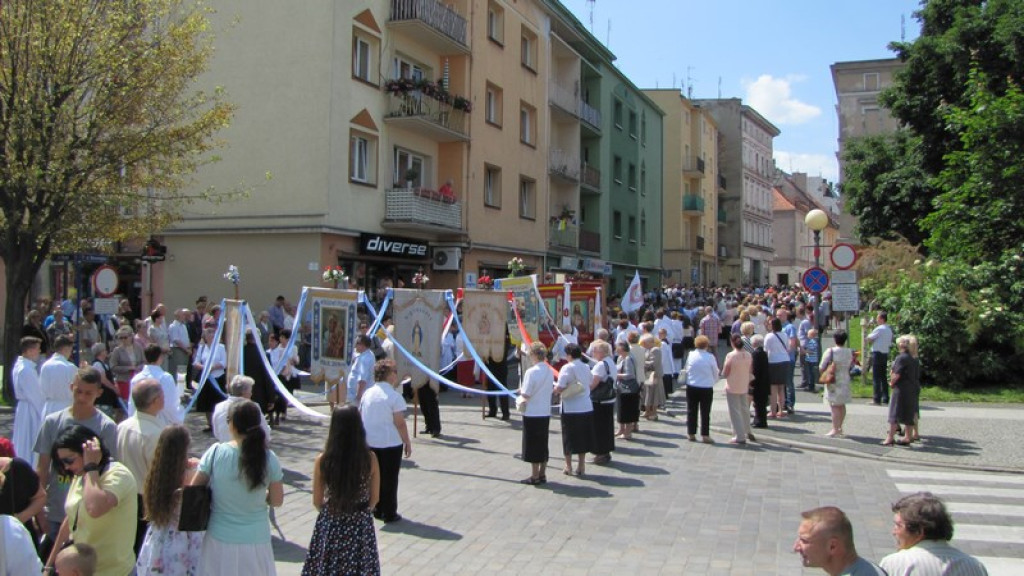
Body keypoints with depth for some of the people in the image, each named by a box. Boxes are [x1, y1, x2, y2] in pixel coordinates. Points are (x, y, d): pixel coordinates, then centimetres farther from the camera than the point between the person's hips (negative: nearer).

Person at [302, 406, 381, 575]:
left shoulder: (322, 460, -14)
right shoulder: (370, 458, -13)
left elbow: (317, 502, -3)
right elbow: (374, 499, -2)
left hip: (330, 524, 0)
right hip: (361, 524, 0)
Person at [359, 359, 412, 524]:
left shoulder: (367, 394, 4)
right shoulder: (394, 396, -14)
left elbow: (360, 417, 10)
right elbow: (400, 423, -15)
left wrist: (363, 439, 21)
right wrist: (407, 443, -5)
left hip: (370, 443, 6)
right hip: (391, 444, -6)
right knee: (389, 479, 4)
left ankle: (377, 510, 24)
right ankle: (389, 514, 10)